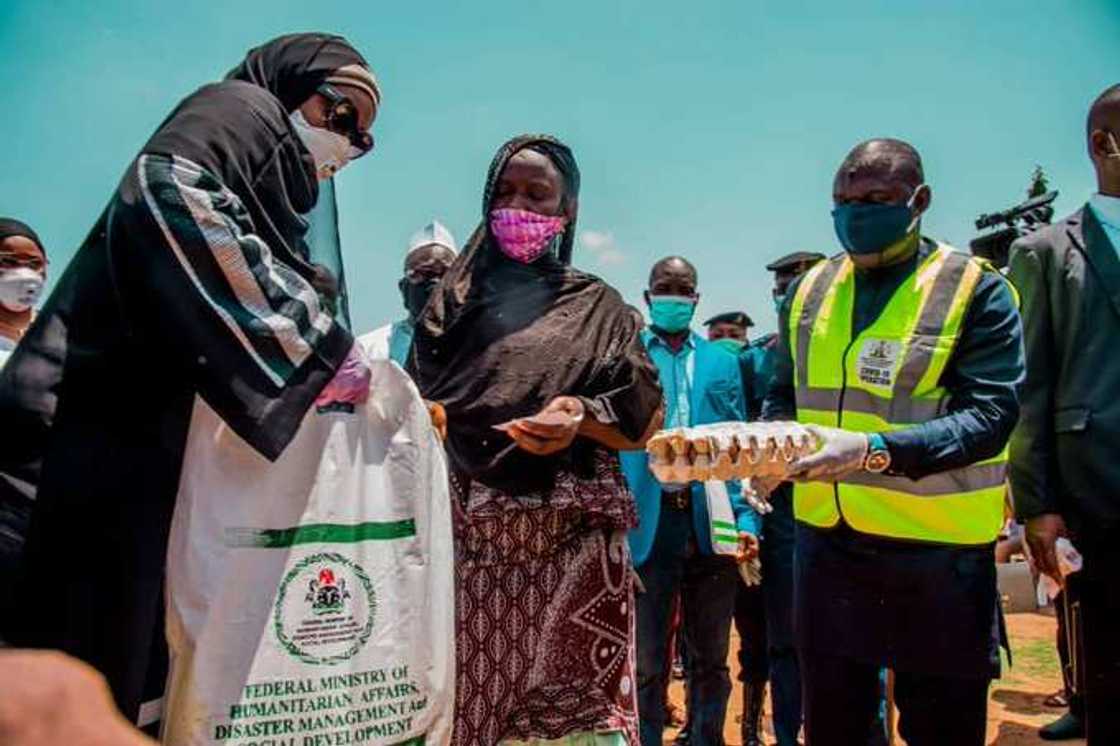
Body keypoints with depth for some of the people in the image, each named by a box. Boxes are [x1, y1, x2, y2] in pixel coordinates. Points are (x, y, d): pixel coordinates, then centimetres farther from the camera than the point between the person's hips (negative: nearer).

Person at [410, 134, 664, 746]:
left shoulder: (598, 305, 13)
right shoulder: (459, 293, 15)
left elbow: (643, 418, 6)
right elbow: (413, 397, 12)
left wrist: (583, 414, -12)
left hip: (571, 533, -1)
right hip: (468, 525, 1)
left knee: (570, 694, -5)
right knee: (464, 690, -1)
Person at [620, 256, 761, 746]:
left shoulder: (721, 362, 11)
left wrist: (746, 519, -4)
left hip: (710, 522, 3)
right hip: (647, 522, -2)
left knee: (709, 659, 15)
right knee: (647, 660, 8)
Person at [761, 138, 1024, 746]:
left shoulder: (976, 290, -7)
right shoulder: (808, 291, 7)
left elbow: (989, 415, -17)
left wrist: (873, 450, -31)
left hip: (937, 554, -4)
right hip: (824, 539, 4)